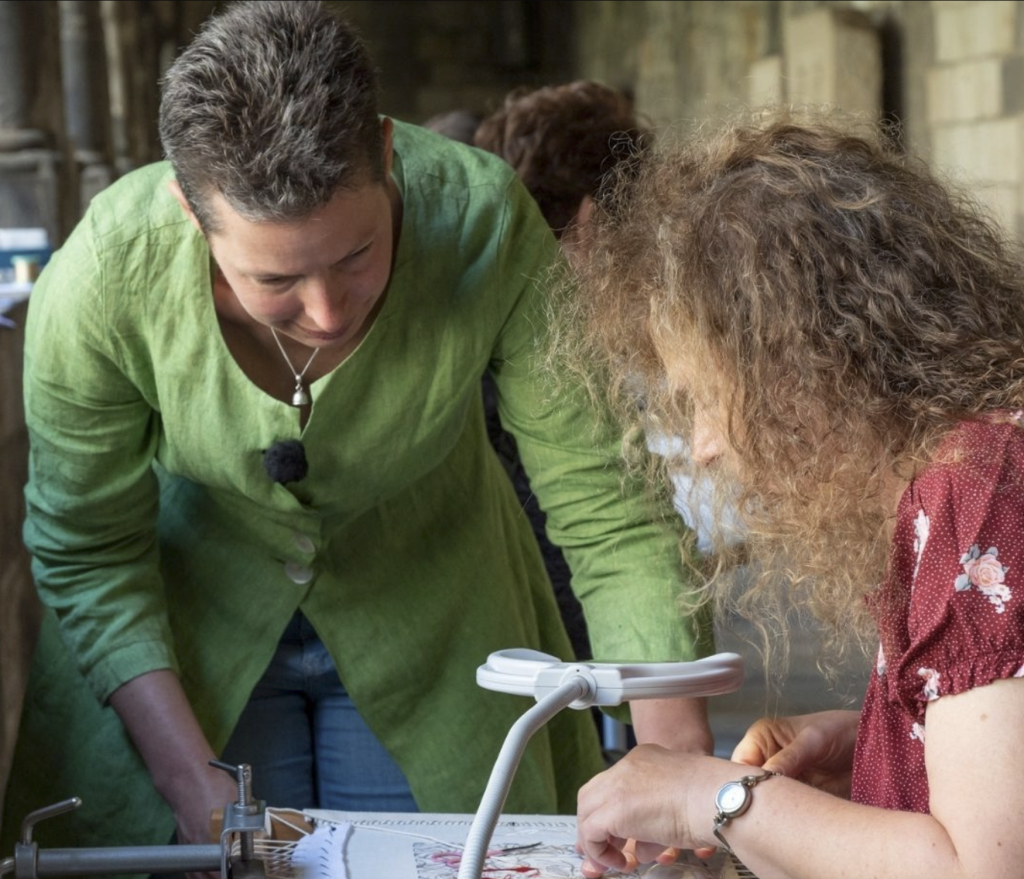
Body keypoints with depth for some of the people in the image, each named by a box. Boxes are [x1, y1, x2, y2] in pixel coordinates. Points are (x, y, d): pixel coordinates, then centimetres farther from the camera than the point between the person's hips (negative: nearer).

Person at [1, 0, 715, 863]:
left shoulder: (486, 227, -31)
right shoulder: (96, 287, -30)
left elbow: (607, 509, -25)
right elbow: (90, 554, -15)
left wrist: (675, 748, -36)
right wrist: (194, 784, -22)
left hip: (430, 627, 1)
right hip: (196, 618, 0)